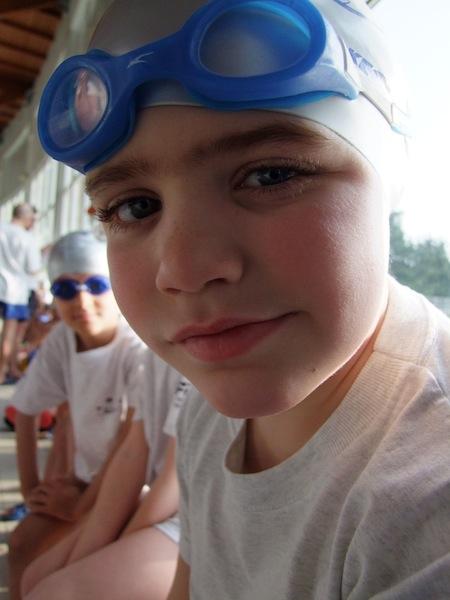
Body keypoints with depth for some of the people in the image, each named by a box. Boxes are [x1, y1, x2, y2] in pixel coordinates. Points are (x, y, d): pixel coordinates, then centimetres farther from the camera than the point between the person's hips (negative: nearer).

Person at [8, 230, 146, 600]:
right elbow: (26, 412, 3)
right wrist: (31, 487, 2)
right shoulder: (60, 340, -10)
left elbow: (132, 437, -25)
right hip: (89, 474, 6)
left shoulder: (138, 346, -27)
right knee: (23, 544, 2)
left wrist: (82, 505, -13)